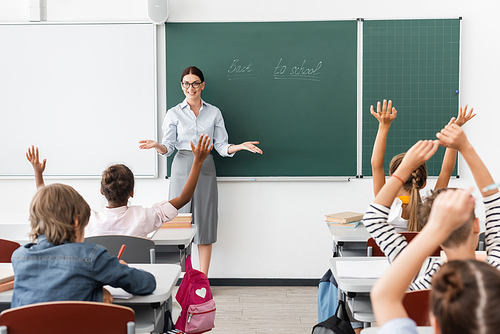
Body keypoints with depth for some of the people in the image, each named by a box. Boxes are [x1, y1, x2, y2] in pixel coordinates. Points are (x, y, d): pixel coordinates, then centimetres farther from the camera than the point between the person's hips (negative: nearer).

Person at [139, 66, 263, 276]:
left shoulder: (214, 113, 8)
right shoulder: (174, 113, 6)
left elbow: (222, 146, 5)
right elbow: (169, 146, 0)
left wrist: (239, 147, -12)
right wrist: (157, 146, -21)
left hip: (205, 169, 1)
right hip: (182, 169, -1)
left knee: (205, 224, 1)